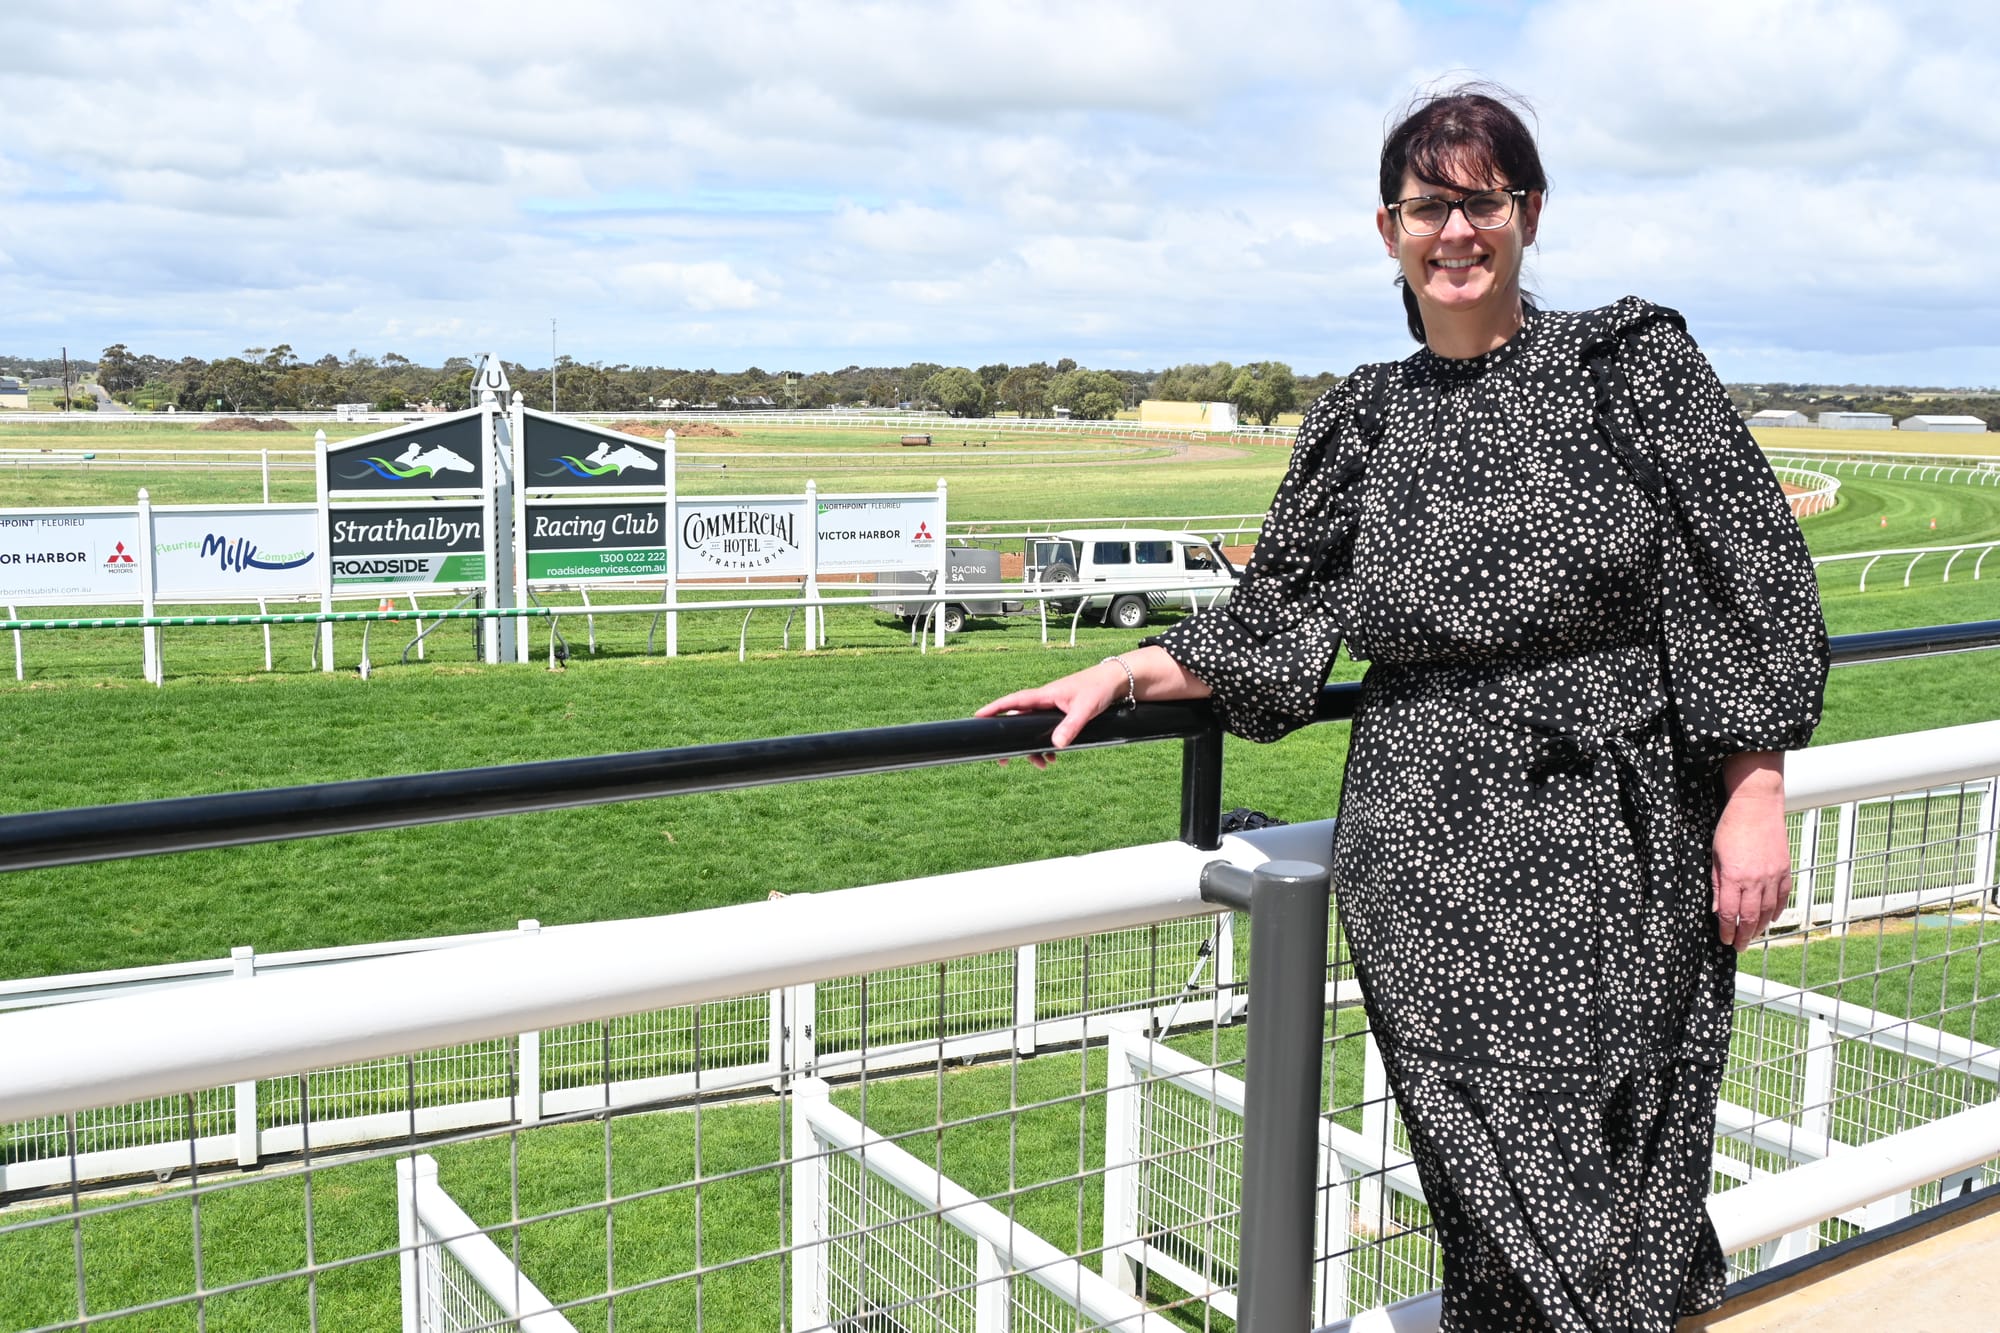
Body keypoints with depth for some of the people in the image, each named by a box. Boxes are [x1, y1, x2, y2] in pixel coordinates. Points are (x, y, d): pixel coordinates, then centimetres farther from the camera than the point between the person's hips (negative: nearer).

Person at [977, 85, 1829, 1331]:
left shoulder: (1631, 362, 2)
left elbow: (1748, 580, 0)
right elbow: (1277, 618, 14)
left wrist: (1755, 800, -5)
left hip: (1618, 851, -1)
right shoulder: (1364, 421, 10)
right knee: (1498, 1188, 3)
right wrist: (1121, 675, 4)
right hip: (1431, 863, 2)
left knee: (1615, 1178, 1)